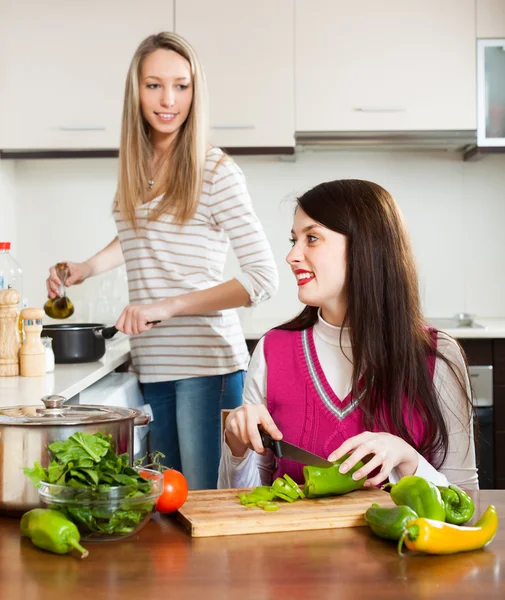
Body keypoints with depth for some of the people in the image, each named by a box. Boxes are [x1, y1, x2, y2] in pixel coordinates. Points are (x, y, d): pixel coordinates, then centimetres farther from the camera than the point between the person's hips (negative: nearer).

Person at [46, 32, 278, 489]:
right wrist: (86, 269, 17)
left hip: (207, 364, -6)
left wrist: (169, 305, -16)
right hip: (151, 365, 6)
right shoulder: (135, 168, 11)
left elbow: (263, 279, -12)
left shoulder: (216, 172, -8)